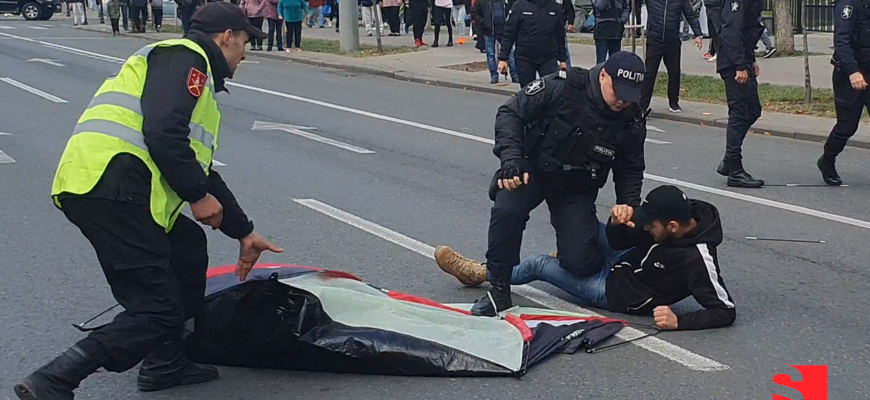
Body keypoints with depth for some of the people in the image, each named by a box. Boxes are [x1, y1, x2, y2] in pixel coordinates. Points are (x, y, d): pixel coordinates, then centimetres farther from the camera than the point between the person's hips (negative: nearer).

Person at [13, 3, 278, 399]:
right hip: (110, 185, -10)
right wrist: (199, 196, -6)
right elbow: (163, 134, -16)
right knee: (158, 311, -9)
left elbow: (200, 169, 39)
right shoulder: (185, 56, 1)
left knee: (189, 245, 26)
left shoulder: (193, 71, 33)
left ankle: (165, 363, 29)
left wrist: (244, 232, 42)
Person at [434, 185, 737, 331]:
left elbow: (726, 311, -32)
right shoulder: (682, 210, -15)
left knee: (537, 264, -1)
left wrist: (679, 322, -39)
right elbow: (619, 239, -10)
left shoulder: (698, 259, -36)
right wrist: (619, 220, -32)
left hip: (617, 292, -7)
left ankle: (480, 273, 26)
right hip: (627, 260, 7)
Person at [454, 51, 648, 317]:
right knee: (506, 210, -34)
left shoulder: (632, 123, -12)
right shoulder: (562, 87, -22)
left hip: (578, 187, 2)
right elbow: (510, 113, -16)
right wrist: (511, 158, -27)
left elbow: (630, 170, 5)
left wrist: (628, 205, -11)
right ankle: (499, 289, -18)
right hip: (532, 169, -2)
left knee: (580, 264, -13)